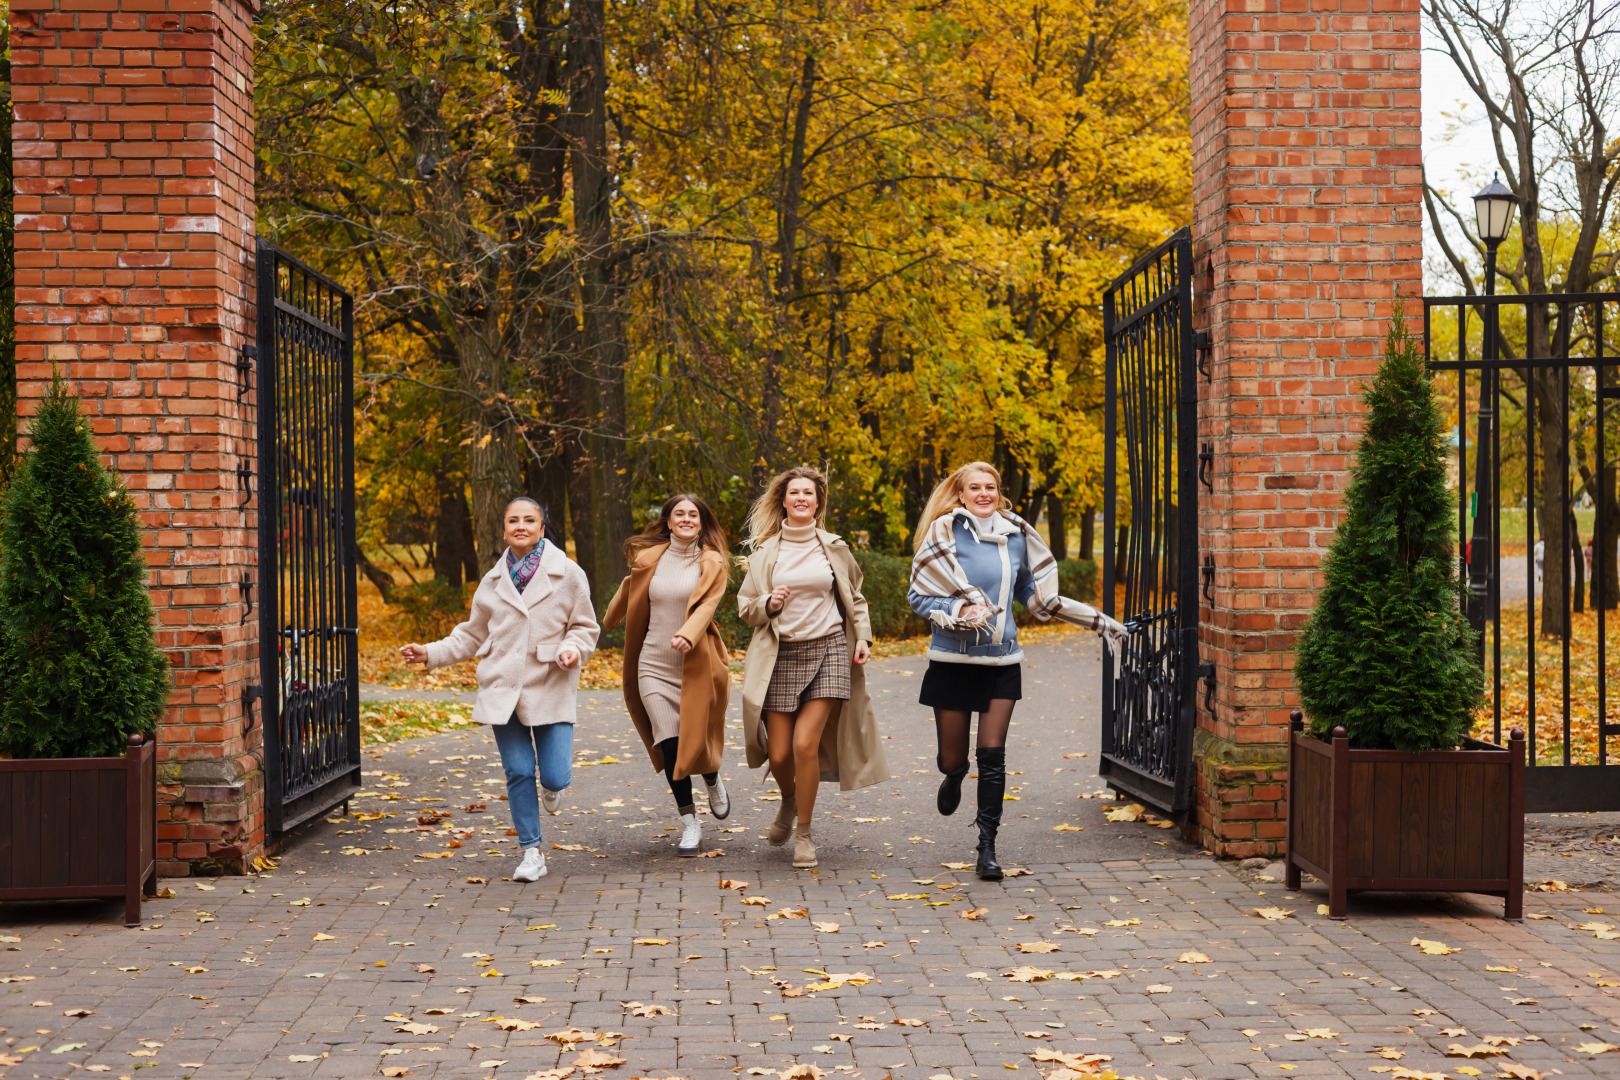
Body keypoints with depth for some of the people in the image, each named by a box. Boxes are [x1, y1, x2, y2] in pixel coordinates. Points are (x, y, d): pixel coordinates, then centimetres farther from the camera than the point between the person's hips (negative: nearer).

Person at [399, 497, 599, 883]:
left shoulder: (567, 575, 1)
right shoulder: (493, 582, 10)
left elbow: (585, 628, 7)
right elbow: (473, 635, 18)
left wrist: (573, 649, -15)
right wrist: (430, 653, 8)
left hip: (551, 689, -2)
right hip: (503, 690, 2)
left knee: (555, 776, -9)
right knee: (518, 772, 0)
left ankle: (551, 787, 30)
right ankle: (532, 853, 13)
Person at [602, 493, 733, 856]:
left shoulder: (713, 564, 1)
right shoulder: (648, 559, 6)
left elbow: (707, 606, -13)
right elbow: (630, 591, 25)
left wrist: (687, 634, -32)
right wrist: (611, 619, 42)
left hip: (697, 664, -1)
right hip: (654, 664, 1)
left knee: (697, 740, -2)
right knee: (670, 742, -8)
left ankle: (713, 779, 36)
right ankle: (689, 825, 2)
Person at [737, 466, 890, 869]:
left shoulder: (834, 548, 8)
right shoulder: (764, 551, 6)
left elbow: (854, 597, 20)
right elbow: (745, 606, 10)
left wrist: (862, 636, 6)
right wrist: (768, 604, -11)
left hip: (828, 651, -1)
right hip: (781, 655, 1)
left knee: (805, 744, -14)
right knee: (779, 754, -2)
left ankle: (804, 833, 4)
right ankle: (789, 802, 34)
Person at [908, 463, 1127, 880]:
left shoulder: (1016, 535, 8)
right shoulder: (944, 533, -4)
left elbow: (1038, 596, 19)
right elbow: (918, 596, -2)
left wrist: (1101, 622, 19)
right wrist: (959, 610, -19)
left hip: (1001, 660, 2)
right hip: (953, 660, -2)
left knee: (993, 755, -4)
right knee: (953, 758, 4)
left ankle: (987, 846, 6)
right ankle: (954, 777, 42)